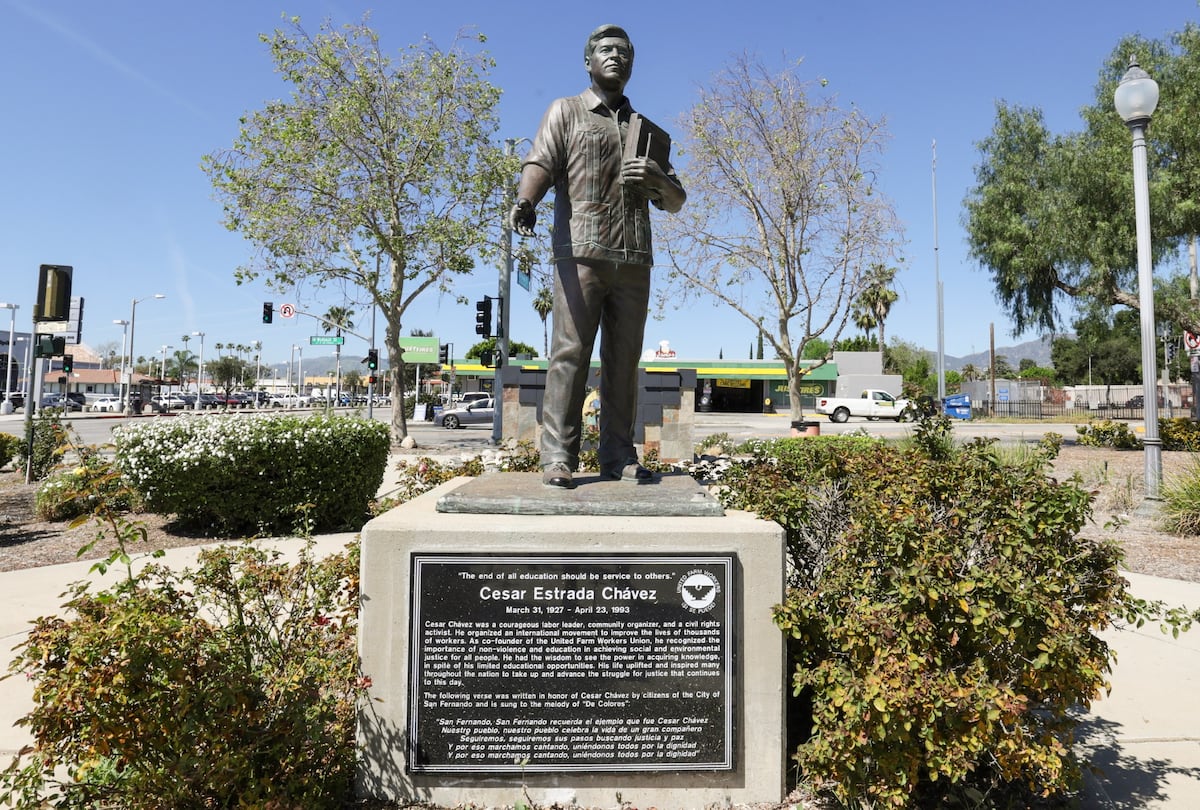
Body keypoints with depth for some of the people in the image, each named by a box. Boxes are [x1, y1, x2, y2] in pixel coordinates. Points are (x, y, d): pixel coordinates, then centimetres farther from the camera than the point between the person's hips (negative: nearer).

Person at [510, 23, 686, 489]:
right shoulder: (566, 112, 16)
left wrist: (658, 180, -1)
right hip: (580, 253, -4)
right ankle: (558, 458, -9)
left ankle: (618, 457, 5)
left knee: (623, 360, 1)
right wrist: (526, 202, -25)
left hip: (634, 260, 4)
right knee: (570, 354, -10)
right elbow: (539, 164, -3)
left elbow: (675, 203, 23)